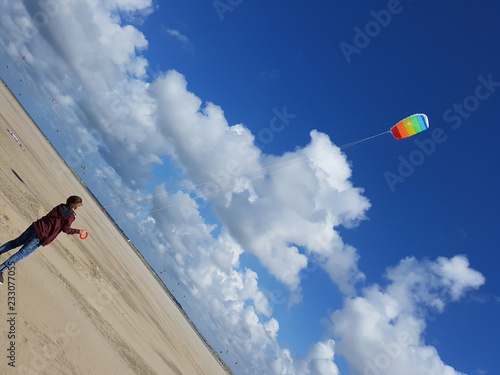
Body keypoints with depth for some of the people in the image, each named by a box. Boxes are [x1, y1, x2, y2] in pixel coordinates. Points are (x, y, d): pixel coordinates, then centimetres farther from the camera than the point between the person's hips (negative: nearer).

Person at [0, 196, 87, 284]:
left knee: (16, 242, 24)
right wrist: (79, 231, -3)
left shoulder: (60, 207, 8)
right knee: (22, 253, -2)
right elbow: (66, 229, -12)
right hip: (41, 236, -6)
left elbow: (49, 216, 14)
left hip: (37, 226, 6)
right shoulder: (71, 216, -10)